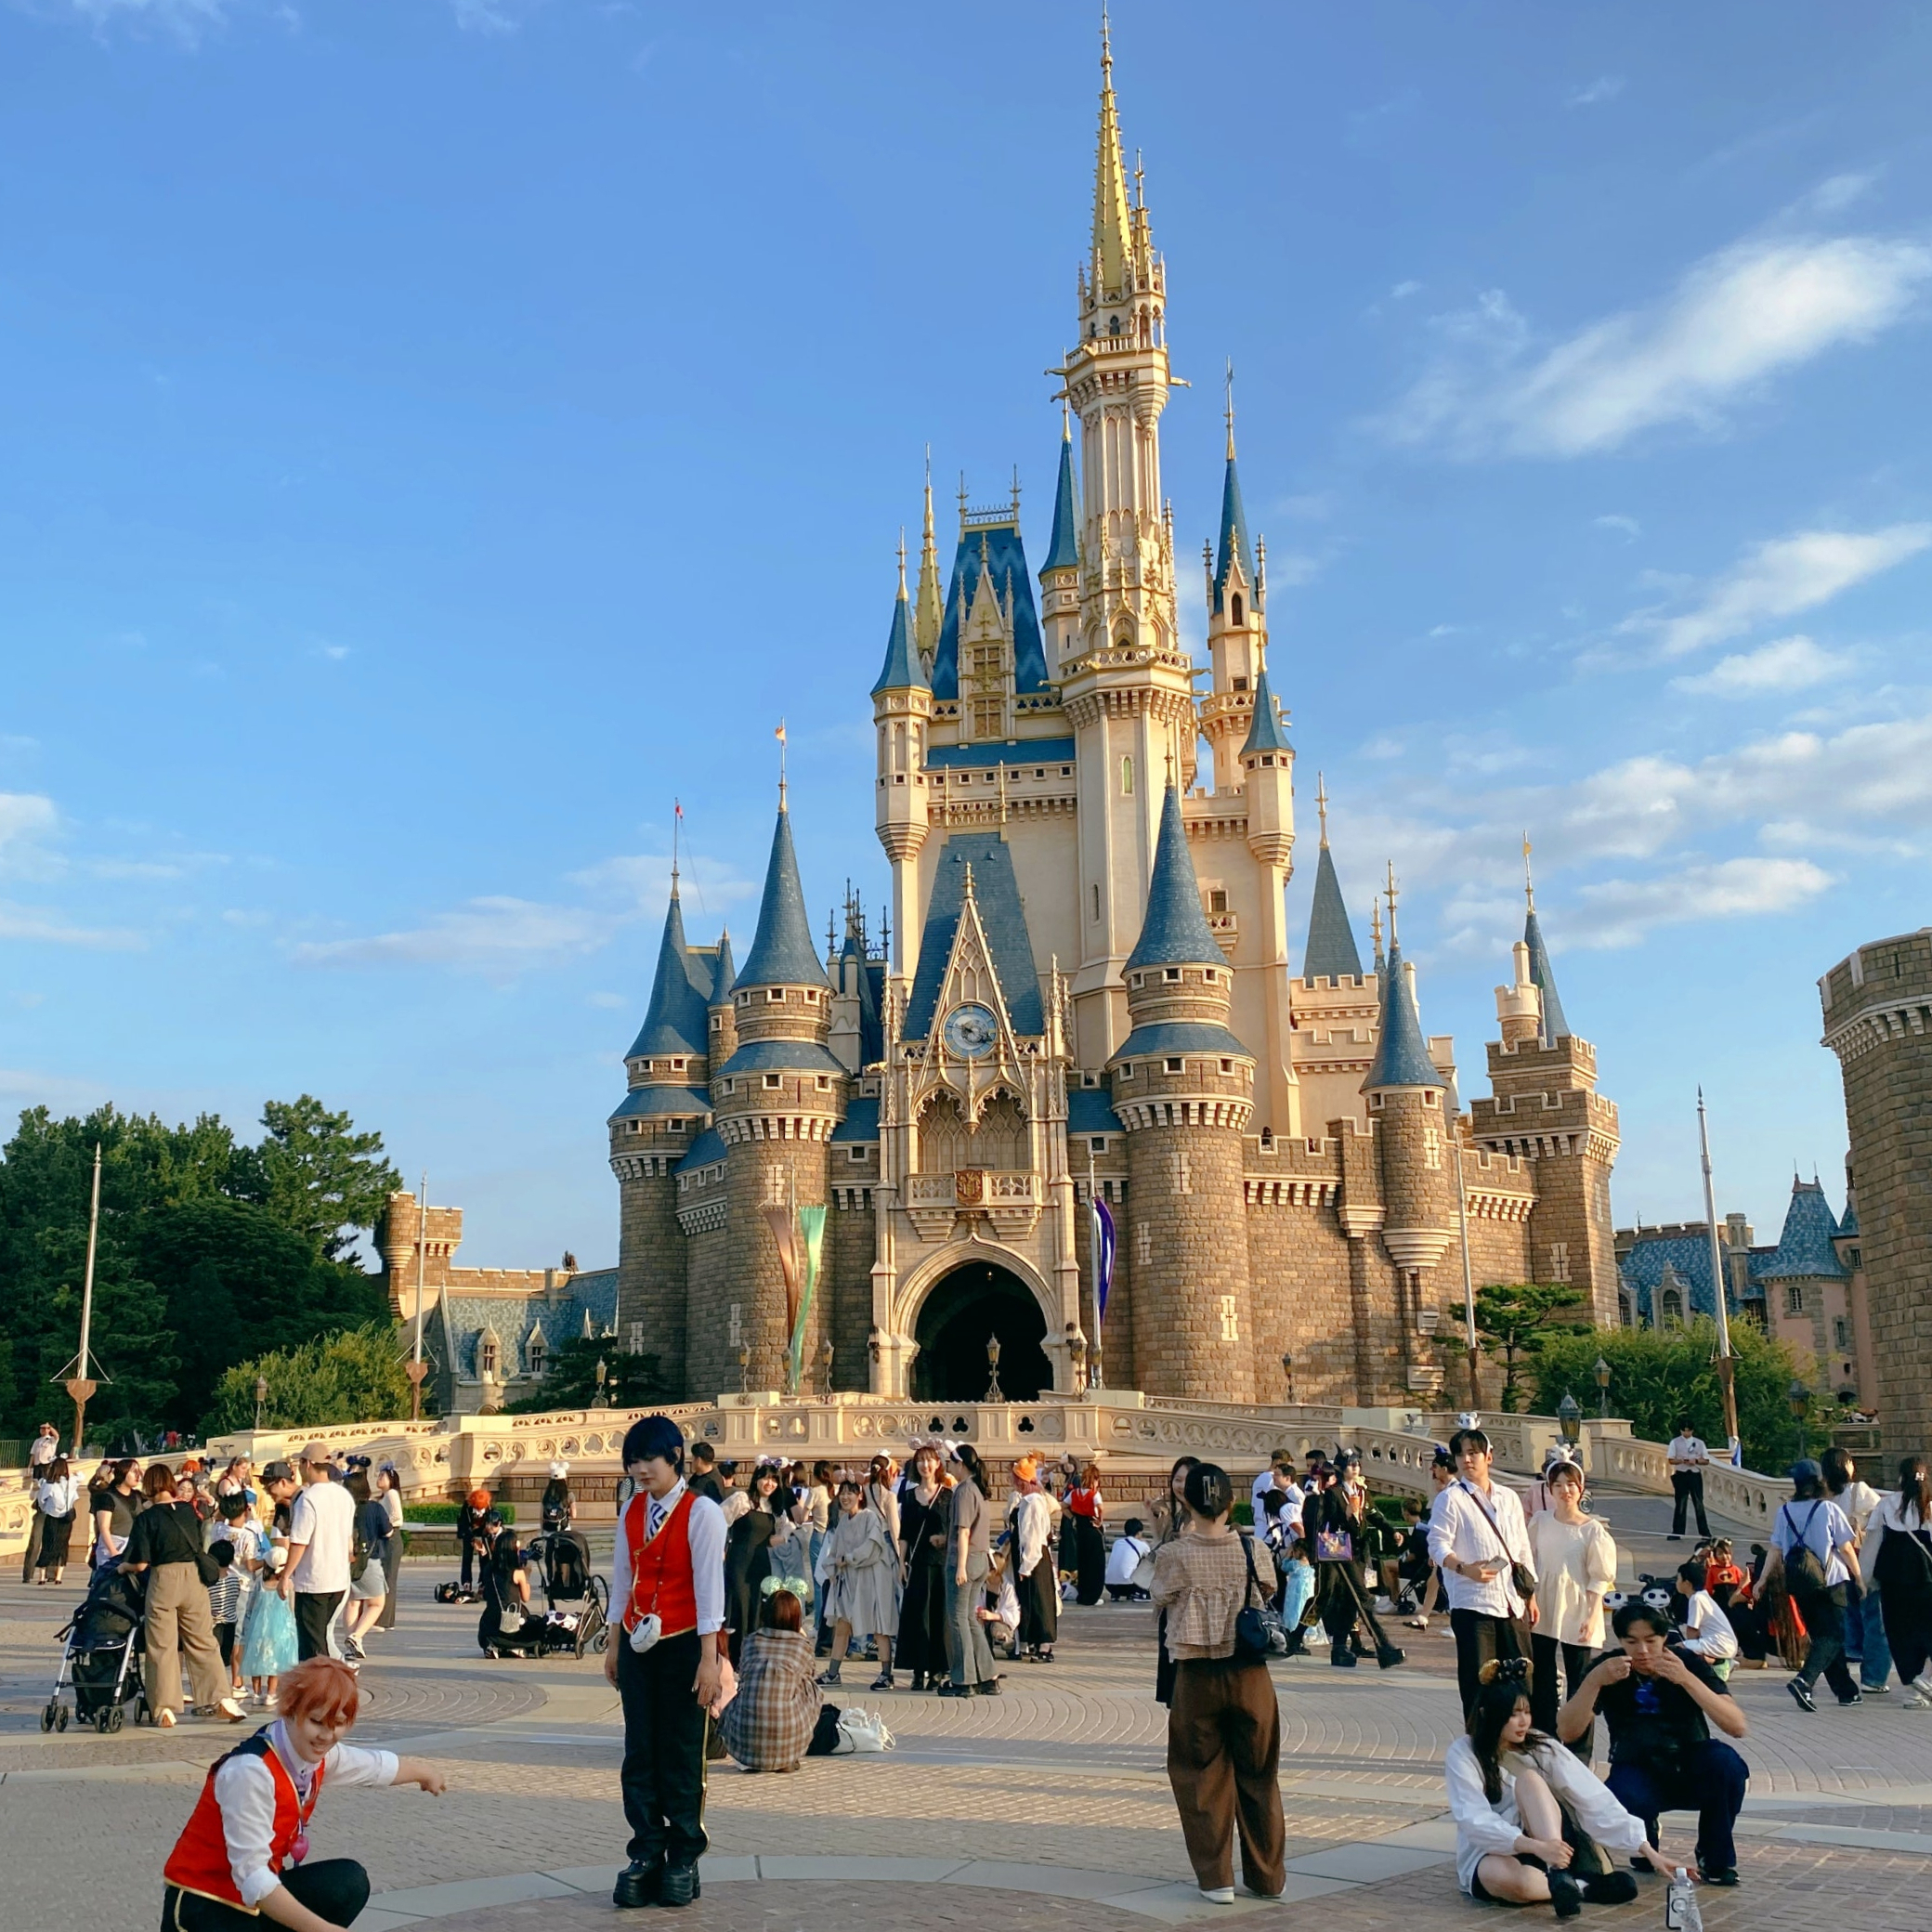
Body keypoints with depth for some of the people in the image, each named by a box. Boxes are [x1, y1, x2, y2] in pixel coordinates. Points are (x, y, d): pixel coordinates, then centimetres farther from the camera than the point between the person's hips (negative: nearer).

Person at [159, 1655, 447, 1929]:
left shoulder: (316, 1754, -3)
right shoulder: (250, 1772, -29)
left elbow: (376, 1766, 19)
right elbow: (251, 1876, -30)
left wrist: (423, 1772, 36)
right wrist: (319, 1927, -32)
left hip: (259, 1897, 9)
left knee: (348, 1882, -8)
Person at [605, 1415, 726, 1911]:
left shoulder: (701, 1512, -13)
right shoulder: (631, 1512, 6)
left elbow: (709, 1586, -15)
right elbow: (622, 1579, 13)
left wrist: (709, 1659, -17)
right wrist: (614, 1645, 13)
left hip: (683, 1646, -5)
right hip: (638, 1645, 5)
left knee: (681, 1756, 3)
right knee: (640, 1754, 5)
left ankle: (683, 1859, 14)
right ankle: (646, 1854, 13)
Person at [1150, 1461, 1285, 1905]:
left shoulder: (1175, 1555, -13)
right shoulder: (1253, 1549, -7)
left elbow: (1161, 1597, 6)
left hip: (1198, 1674, -2)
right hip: (1250, 1673, 2)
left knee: (1202, 1777, 13)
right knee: (1259, 1778, 15)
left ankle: (1216, 1878, 14)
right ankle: (1267, 1876, 23)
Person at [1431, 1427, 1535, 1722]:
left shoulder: (1509, 1497, 15)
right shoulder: (1450, 1499, -1)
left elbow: (1523, 1549, 19)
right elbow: (1437, 1544, -9)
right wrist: (1464, 1568, -27)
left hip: (1512, 1604, 5)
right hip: (1472, 1604, -5)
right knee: (1477, 1679, -4)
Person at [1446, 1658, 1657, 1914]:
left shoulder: (1541, 1747, -3)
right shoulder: (1463, 1754, -12)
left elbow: (1594, 1800, -11)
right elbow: (1476, 1822, -23)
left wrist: (1646, 1849, -21)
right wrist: (1536, 1846, -38)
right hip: (1489, 1857, -3)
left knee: (1529, 1779, -26)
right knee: (1509, 1880, -42)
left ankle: (1560, 1876, -34)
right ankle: (1583, 1886, -21)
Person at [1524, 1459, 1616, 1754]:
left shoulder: (1593, 1529, -7)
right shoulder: (1539, 1521, 3)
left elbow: (1600, 1578, -6)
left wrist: (1591, 1616, -12)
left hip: (1576, 1616, -4)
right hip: (1542, 1613, 4)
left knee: (1580, 1685, 1)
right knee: (1541, 1684, 10)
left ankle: (1579, 1754, 9)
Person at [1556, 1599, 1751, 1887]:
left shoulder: (1689, 1664, -10)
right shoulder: (1607, 1668, -10)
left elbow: (1738, 1727, -23)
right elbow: (1567, 1733, -19)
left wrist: (1687, 1679, -35)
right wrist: (1594, 1680, -33)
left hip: (1691, 1773, 1)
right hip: (1638, 1774, -1)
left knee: (1724, 1761, -32)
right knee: (1619, 1807, -35)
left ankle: (1715, 1858, -7)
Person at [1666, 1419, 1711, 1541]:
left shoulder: (1699, 1442, 6)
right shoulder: (1675, 1442, 2)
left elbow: (1706, 1461, 5)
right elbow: (1671, 1460, -2)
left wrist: (1696, 1461, -14)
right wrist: (1682, 1460, -21)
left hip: (1695, 1475, 1)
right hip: (1681, 1475, -1)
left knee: (1699, 1504, 1)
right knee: (1680, 1504, 2)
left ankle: (1705, 1533, 7)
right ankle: (1677, 1533, 7)